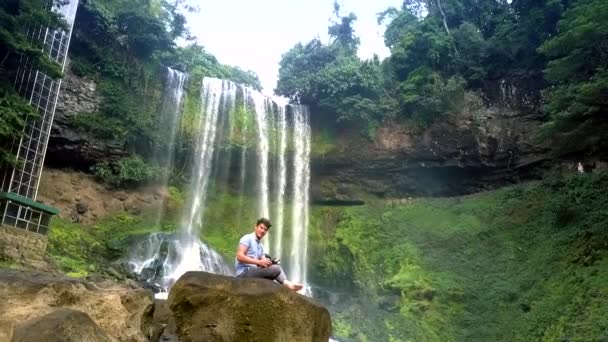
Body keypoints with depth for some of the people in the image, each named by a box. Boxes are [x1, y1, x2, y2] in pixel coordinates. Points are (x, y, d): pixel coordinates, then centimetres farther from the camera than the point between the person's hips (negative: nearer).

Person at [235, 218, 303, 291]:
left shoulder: (261, 246, 22)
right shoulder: (247, 238, -3)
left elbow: (263, 262, 12)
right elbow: (239, 256, -17)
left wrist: (266, 263, -13)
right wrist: (259, 262, -22)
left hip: (252, 272, 9)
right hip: (244, 272, -9)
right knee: (276, 268, -20)